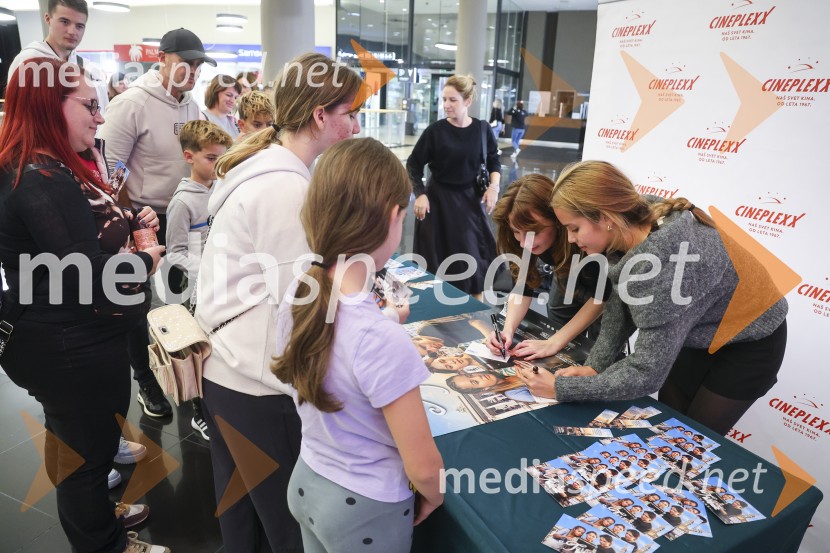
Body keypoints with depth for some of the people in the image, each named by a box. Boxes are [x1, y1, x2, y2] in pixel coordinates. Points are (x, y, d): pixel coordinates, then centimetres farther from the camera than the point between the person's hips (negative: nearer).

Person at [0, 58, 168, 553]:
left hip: (76, 340, 11)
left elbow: (91, 231, 22)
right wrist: (146, 261, -13)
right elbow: (83, 271, -30)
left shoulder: (59, 167, 8)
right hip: (71, 349, -11)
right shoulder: (40, 179, -26)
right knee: (88, 448, 10)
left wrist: (131, 220, 3)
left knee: (75, 439, 28)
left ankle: (94, 512, 51)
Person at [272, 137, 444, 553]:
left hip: (306, 482, 6)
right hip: (365, 509, -6)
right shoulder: (382, 340, -34)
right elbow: (423, 468, -22)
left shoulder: (296, 294, -14)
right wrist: (434, 499, -2)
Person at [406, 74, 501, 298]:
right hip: (438, 200, -2)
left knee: (475, 252, 7)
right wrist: (420, 194, -12)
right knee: (437, 256, 2)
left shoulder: (481, 130, -3)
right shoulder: (435, 131, -10)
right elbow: (413, 165, -3)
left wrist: (494, 187, -5)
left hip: (469, 199, 2)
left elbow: (494, 161, 10)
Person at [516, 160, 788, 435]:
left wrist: (561, 388, -30)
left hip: (749, 344, -7)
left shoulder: (661, 264, -41)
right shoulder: (636, 226, -18)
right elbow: (621, 305, -5)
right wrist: (594, 365, -15)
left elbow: (647, 373, -34)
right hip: (702, 333, 7)